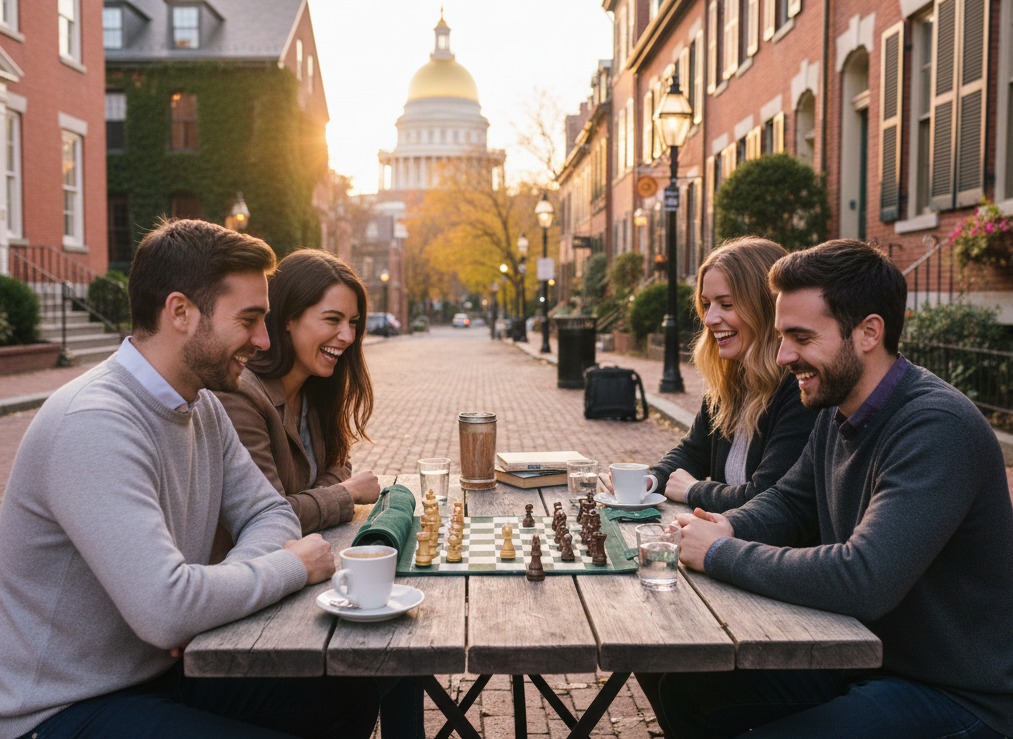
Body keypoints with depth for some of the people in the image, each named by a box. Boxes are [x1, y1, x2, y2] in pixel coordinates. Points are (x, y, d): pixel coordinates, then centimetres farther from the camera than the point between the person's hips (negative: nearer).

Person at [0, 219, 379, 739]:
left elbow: (269, 513, 9)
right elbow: (166, 611, -36)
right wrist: (293, 566, -19)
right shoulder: (92, 426, -28)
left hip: (167, 670, 9)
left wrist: (219, 594, -14)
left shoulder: (202, 406, 3)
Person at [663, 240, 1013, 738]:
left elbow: (862, 582, -37)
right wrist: (729, 528, -8)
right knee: (685, 692, 4)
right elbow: (786, 501, 16)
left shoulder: (938, 428, -27)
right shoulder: (837, 412, 3)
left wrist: (721, 554, -24)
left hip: (953, 697, -8)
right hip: (858, 656, 9)